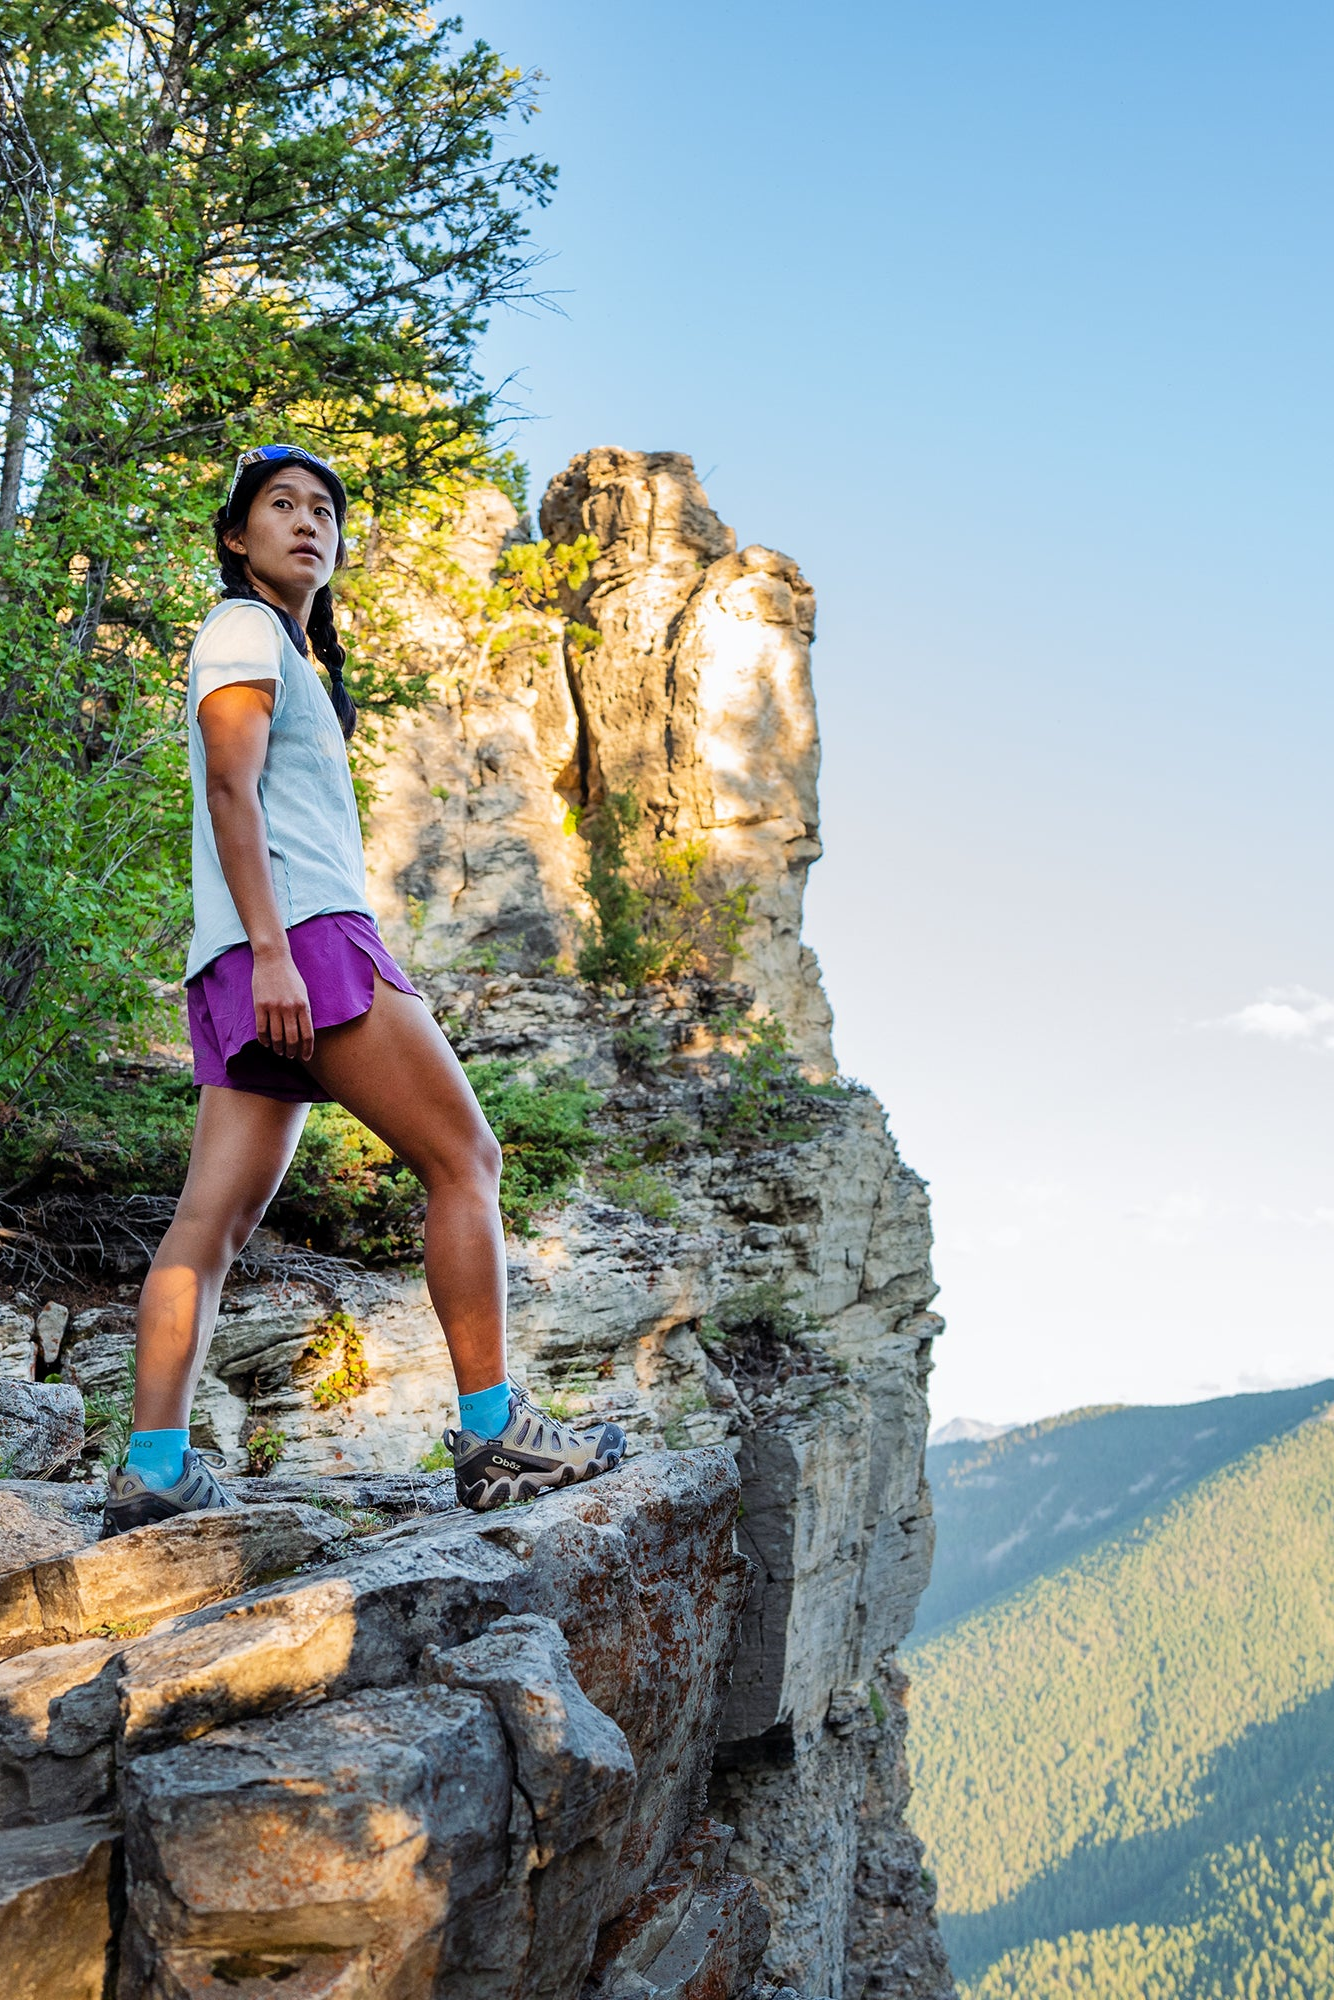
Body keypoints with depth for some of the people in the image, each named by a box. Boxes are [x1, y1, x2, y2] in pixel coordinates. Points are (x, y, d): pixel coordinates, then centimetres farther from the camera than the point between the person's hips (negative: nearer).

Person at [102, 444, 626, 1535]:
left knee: (214, 1218, -2)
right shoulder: (244, 628, 3)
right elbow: (230, 785, -11)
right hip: (301, 929, -9)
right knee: (463, 1158, -8)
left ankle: (153, 1470, -7)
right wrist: (270, 949, -22)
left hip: (272, 959, 9)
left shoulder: (286, 654, 31)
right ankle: (492, 1431, -8)